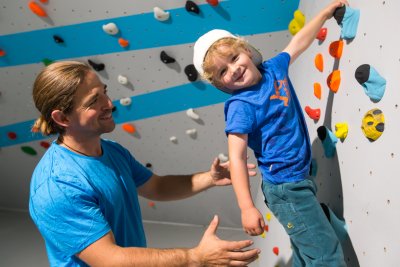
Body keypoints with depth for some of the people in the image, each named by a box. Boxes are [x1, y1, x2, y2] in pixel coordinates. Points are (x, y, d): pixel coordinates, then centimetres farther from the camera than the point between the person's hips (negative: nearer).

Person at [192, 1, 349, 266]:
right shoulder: (241, 106, -19)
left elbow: (298, 42, 18)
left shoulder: (274, 68, 2)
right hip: (285, 187, -8)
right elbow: (237, 158, -23)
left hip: (299, 180, 8)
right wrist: (247, 208, -26)